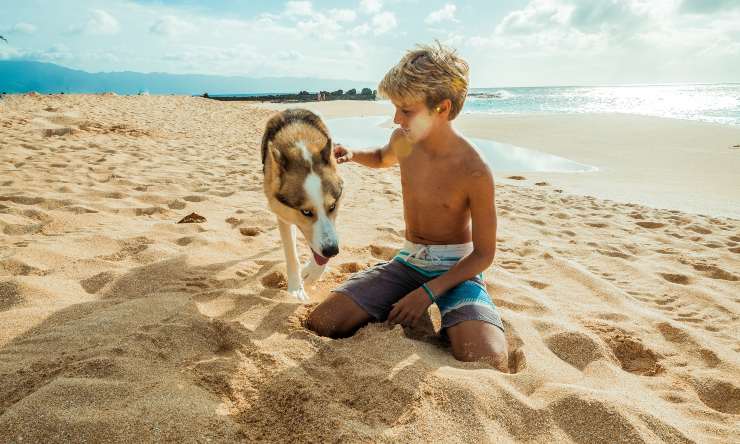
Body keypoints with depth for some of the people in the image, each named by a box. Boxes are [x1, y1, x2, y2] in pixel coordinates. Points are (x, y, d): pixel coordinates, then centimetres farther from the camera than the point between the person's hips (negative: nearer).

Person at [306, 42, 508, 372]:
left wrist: (429, 292, -21)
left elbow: (484, 254, -12)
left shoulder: (474, 172, -20)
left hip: (457, 268, -4)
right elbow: (383, 158, 24)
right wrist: (351, 156, 1)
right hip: (408, 262, 4)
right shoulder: (403, 141, -4)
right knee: (318, 325, -14)